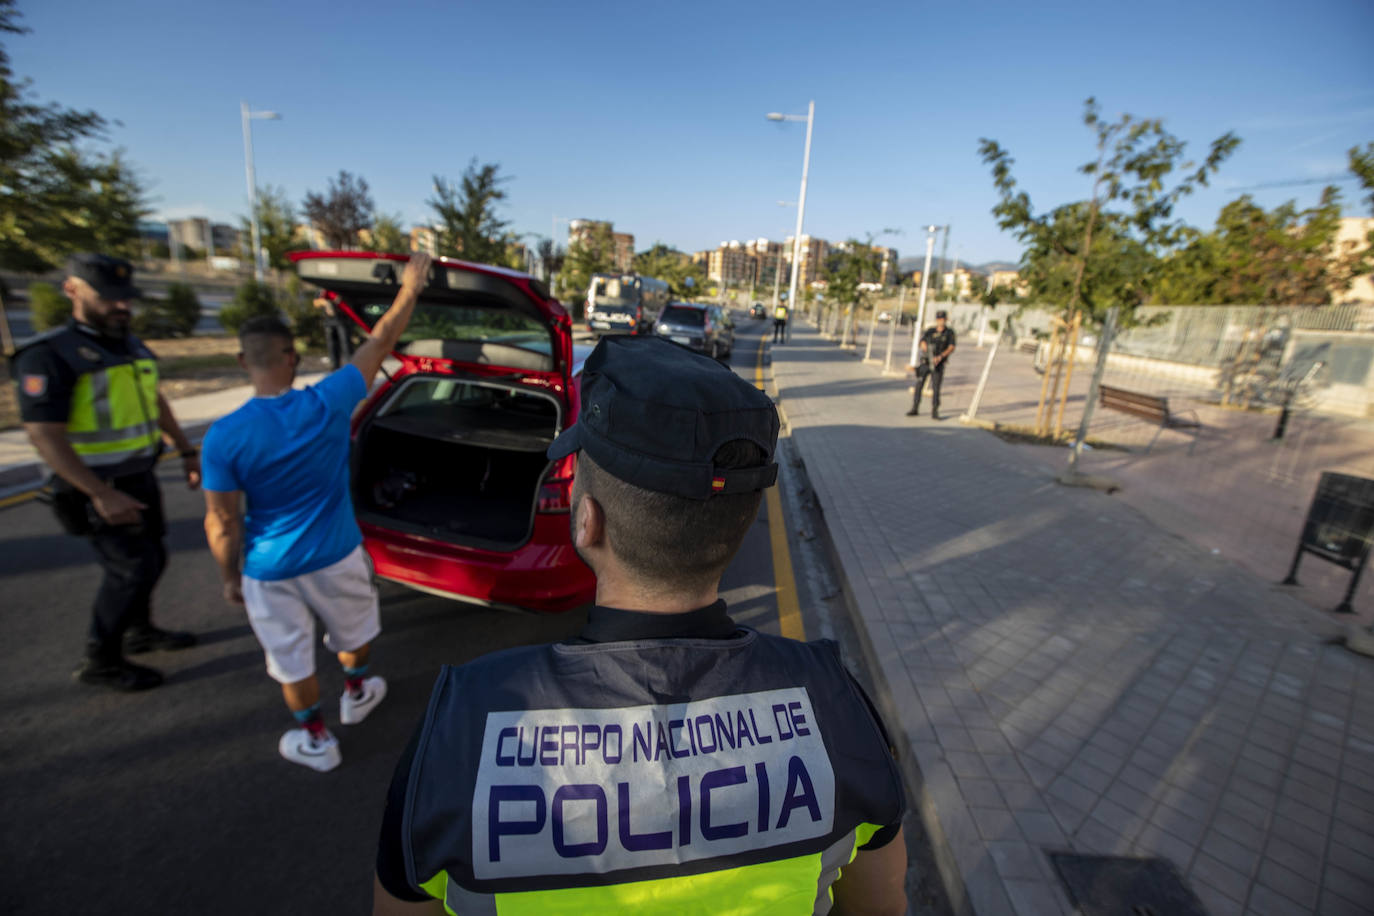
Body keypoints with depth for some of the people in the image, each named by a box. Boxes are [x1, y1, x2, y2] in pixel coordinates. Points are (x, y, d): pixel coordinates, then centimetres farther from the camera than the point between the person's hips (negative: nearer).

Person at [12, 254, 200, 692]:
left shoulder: (133, 347, 6)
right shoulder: (49, 354, -16)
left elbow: (156, 403, 20)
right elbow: (43, 433, -21)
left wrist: (187, 451, 16)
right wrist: (101, 495, -25)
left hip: (141, 478, 7)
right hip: (99, 488, -7)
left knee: (151, 558, 17)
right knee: (131, 567, -5)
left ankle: (139, 630, 38)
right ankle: (100, 661, 13)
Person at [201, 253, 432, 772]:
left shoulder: (224, 436, -18)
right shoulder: (328, 404, -18)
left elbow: (222, 523, -11)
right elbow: (381, 342, -8)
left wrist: (230, 578, 5)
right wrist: (410, 287, 3)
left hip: (271, 571, 0)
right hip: (336, 557, 1)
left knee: (292, 660, 19)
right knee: (354, 632, 28)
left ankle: (316, 740, 37)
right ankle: (356, 694, 51)